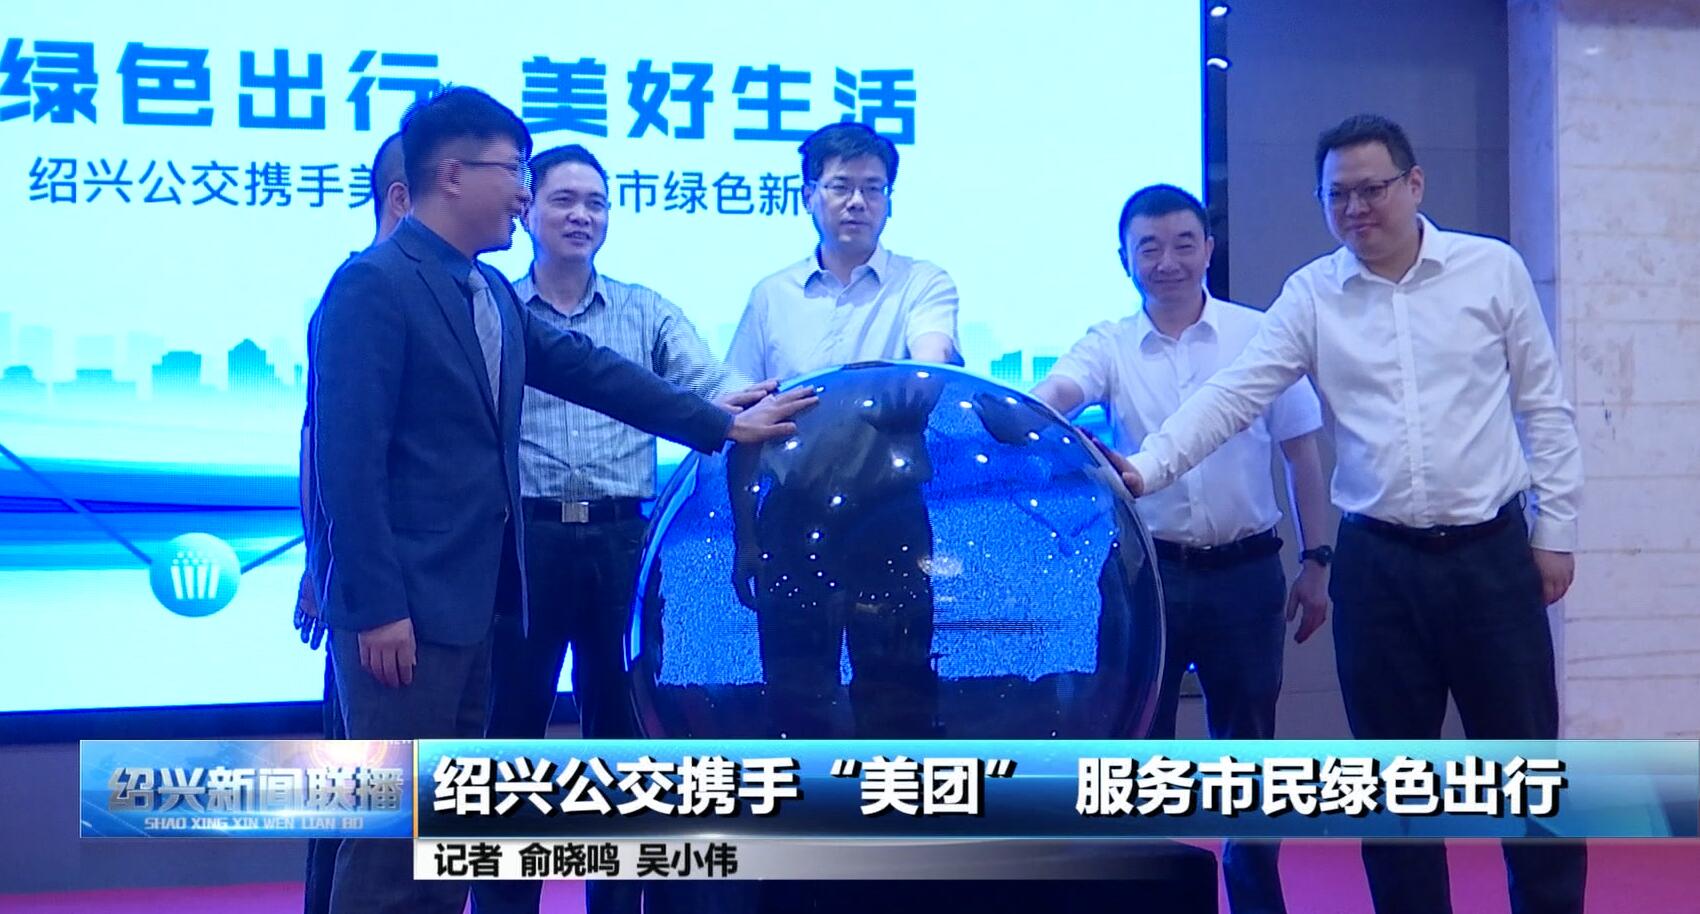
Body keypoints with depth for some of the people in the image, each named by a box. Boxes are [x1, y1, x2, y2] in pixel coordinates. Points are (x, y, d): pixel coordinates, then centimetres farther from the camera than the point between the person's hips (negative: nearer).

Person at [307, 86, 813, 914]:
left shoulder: (491, 292, 13)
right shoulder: (374, 285, -14)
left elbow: (589, 371, 18)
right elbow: (348, 458, -18)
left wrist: (724, 426, 18)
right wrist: (378, 607, -21)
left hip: (467, 596, 9)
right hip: (403, 607, -9)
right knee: (396, 824, -4)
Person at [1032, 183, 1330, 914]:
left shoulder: (1258, 336, 1)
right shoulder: (1107, 347, 1)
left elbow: (1301, 453, 5)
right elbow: (1053, 396, -19)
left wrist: (1316, 562, 3)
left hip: (1245, 571, 0)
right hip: (1148, 572, 0)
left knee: (1247, 750, 11)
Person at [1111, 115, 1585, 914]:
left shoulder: (1493, 269, 0)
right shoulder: (1310, 294, 1)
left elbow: (1545, 407, 4)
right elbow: (1233, 394, -8)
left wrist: (1555, 528, 2)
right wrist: (1148, 467, -22)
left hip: (1490, 553, -1)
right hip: (1377, 563, 1)